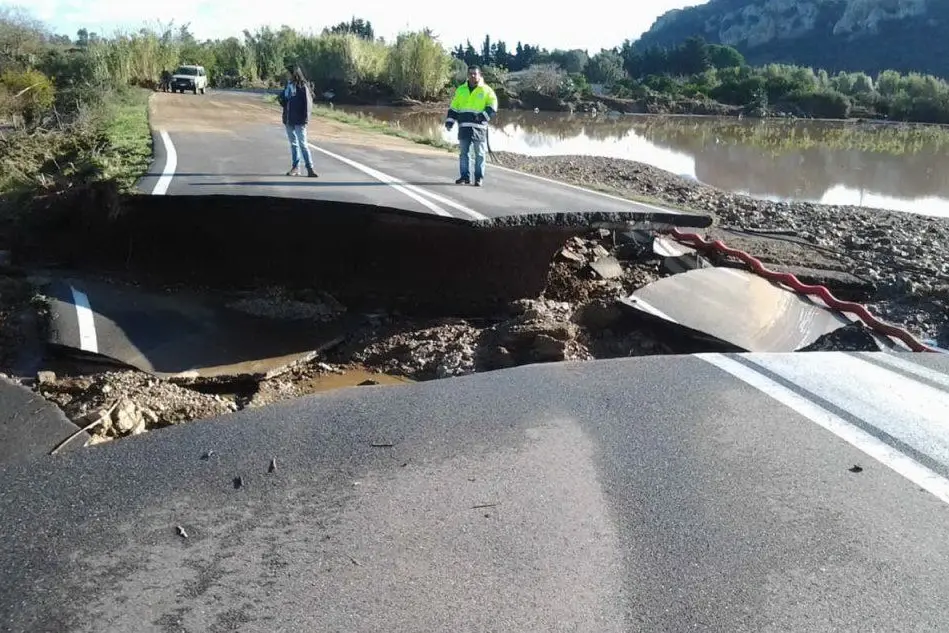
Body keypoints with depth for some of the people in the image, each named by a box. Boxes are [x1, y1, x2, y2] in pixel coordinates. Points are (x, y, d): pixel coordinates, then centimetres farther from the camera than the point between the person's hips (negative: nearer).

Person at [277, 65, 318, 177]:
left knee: (302, 144, -9)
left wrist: (305, 118, -18)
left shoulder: (302, 86, -9)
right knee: (293, 144, 12)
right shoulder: (288, 86, 12)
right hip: (288, 120, 7)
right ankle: (295, 168, 18)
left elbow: (307, 103, -13)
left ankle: (310, 168, -6)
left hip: (299, 121, -7)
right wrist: (281, 99, 0)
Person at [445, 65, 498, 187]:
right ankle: (465, 176, 12)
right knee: (463, 153, 5)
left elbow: (492, 107, -2)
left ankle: (479, 178, 5)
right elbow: (453, 107, 17)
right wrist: (449, 122, 7)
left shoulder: (486, 90, 5)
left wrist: (483, 115, -17)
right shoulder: (461, 89, 15)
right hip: (464, 127, 3)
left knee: (479, 154, -1)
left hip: (479, 127, -3)